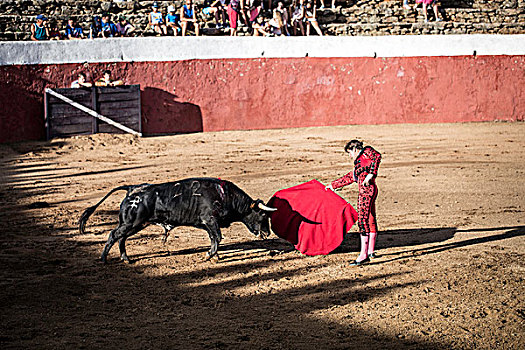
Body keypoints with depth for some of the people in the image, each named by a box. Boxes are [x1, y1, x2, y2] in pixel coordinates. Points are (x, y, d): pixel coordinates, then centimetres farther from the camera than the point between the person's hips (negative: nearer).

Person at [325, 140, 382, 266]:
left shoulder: (366, 151, 5)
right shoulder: (358, 164, 29)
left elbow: (377, 156, -16)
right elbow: (348, 178, 39)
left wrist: (371, 174, -24)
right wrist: (333, 185, 47)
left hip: (367, 190, -10)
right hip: (368, 191, 10)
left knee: (363, 220, -15)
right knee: (371, 220, 17)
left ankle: (363, 255, -20)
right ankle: (371, 251, 28)